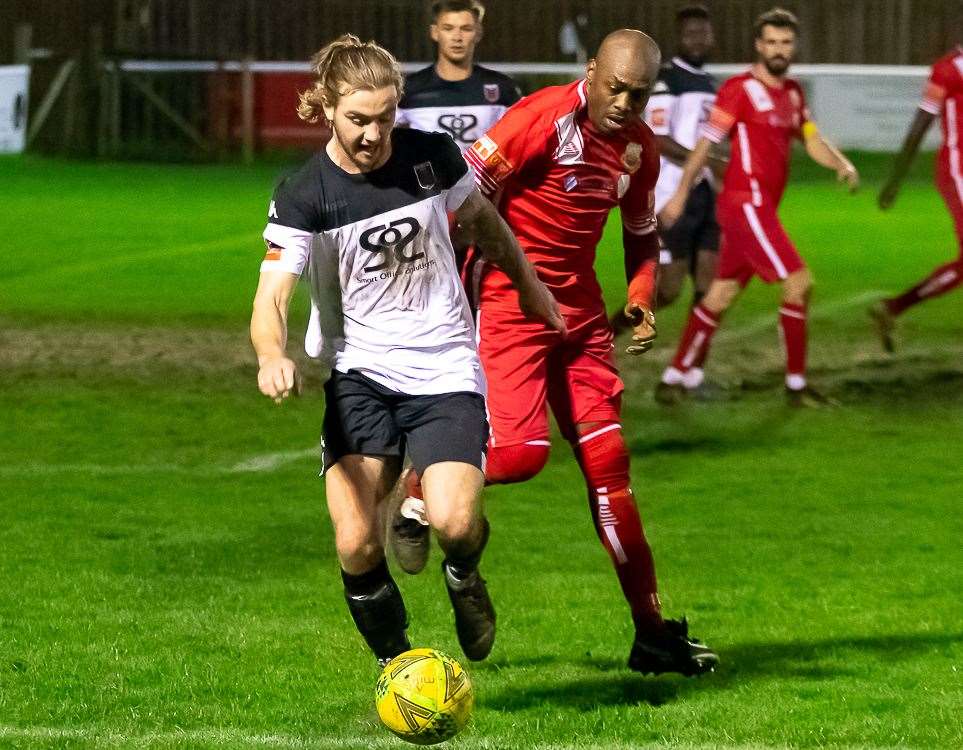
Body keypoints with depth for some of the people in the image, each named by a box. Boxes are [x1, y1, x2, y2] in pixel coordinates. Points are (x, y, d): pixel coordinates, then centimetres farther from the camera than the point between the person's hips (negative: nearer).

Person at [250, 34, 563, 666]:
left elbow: (482, 218, 19)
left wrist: (529, 284, 30)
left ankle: (464, 577, 17)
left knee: (455, 523, -21)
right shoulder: (303, 197, -10)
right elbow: (271, 298, -20)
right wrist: (273, 357, -41)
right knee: (356, 545, -16)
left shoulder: (433, 157, -3)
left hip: (447, 370, 1)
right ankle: (395, 663, 10)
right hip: (360, 375, 0)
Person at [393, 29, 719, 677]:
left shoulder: (640, 147, 5)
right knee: (522, 451, -20)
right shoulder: (545, 118, -17)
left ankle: (653, 633, 7)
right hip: (507, 302, -6)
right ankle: (419, 485, 11)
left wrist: (641, 299, 3)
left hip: (580, 308, 6)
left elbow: (643, 235, 21)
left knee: (608, 463, 4)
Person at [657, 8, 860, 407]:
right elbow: (705, 143, -7)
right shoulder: (740, 89, -9)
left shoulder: (792, 93, 15)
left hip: (761, 208, 8)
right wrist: (681, 194, -7)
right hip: (745, 204, -8)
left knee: (720, 295, 11)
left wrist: (842, 164, -3)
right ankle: (796, 385, -7)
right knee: (799, 282, -12)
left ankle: (676, 376, 18)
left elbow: (813, 142, 17)